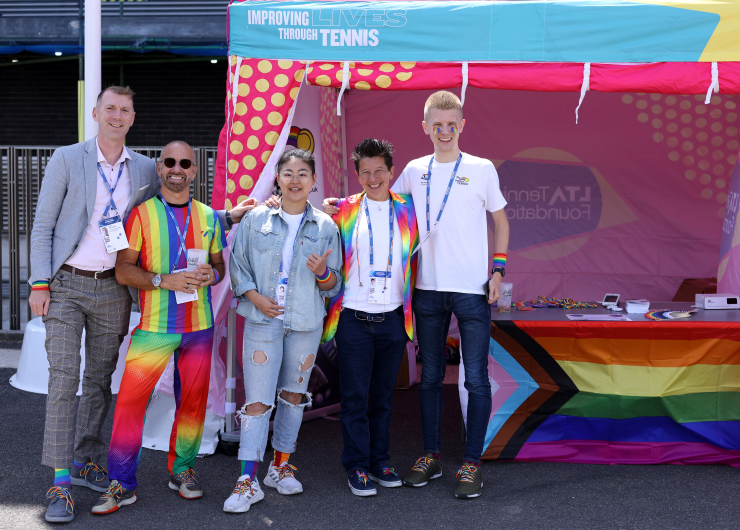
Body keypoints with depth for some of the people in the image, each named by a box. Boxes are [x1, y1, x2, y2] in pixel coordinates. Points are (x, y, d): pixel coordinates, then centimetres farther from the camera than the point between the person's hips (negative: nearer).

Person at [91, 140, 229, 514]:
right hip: (154, 325, -3)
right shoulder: (142, 214, 0)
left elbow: (219, 263, 17)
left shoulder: (208, 216, 9)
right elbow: (123, 270, -5)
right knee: (129, 399, -6)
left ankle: (182, 469, 28)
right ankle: (121, 484, 6)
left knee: (193, 400, 9)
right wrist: (165, 280, -20)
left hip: (199, 325, 3)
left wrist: (211, 275, -6)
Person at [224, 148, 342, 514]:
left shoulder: (326, 227, 4)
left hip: (306, 322, 2)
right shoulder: (255, 219, 2)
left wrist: (322, 272, -16)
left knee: (294, 393, 12)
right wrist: (256, 297, -10)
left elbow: (333, 285, 6)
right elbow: (237, 266, 5)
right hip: (263, 320, -2)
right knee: (257, 399, -5)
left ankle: (281, 465, 29)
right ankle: (248, 480, 0)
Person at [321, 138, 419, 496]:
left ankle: (379, 461, 25)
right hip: (354, 318, -2)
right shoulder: (344, 211, 2)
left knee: (383, 396, 12)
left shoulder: (407, 211, 5)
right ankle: (357, 466, 15)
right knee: (355, 396, 3)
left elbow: (416, 257, 11)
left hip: (393, 318, 2)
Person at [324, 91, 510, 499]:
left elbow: (500, 221, 9)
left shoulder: (481, 169, 2)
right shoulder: (414, 171, 9)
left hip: (472, 288, -3)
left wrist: (498, 270, 0)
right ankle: (431, 456, 23)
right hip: (428, 287, 3)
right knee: (430, 376, 10)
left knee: (476, 378, -2)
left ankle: (471, 462, 9)